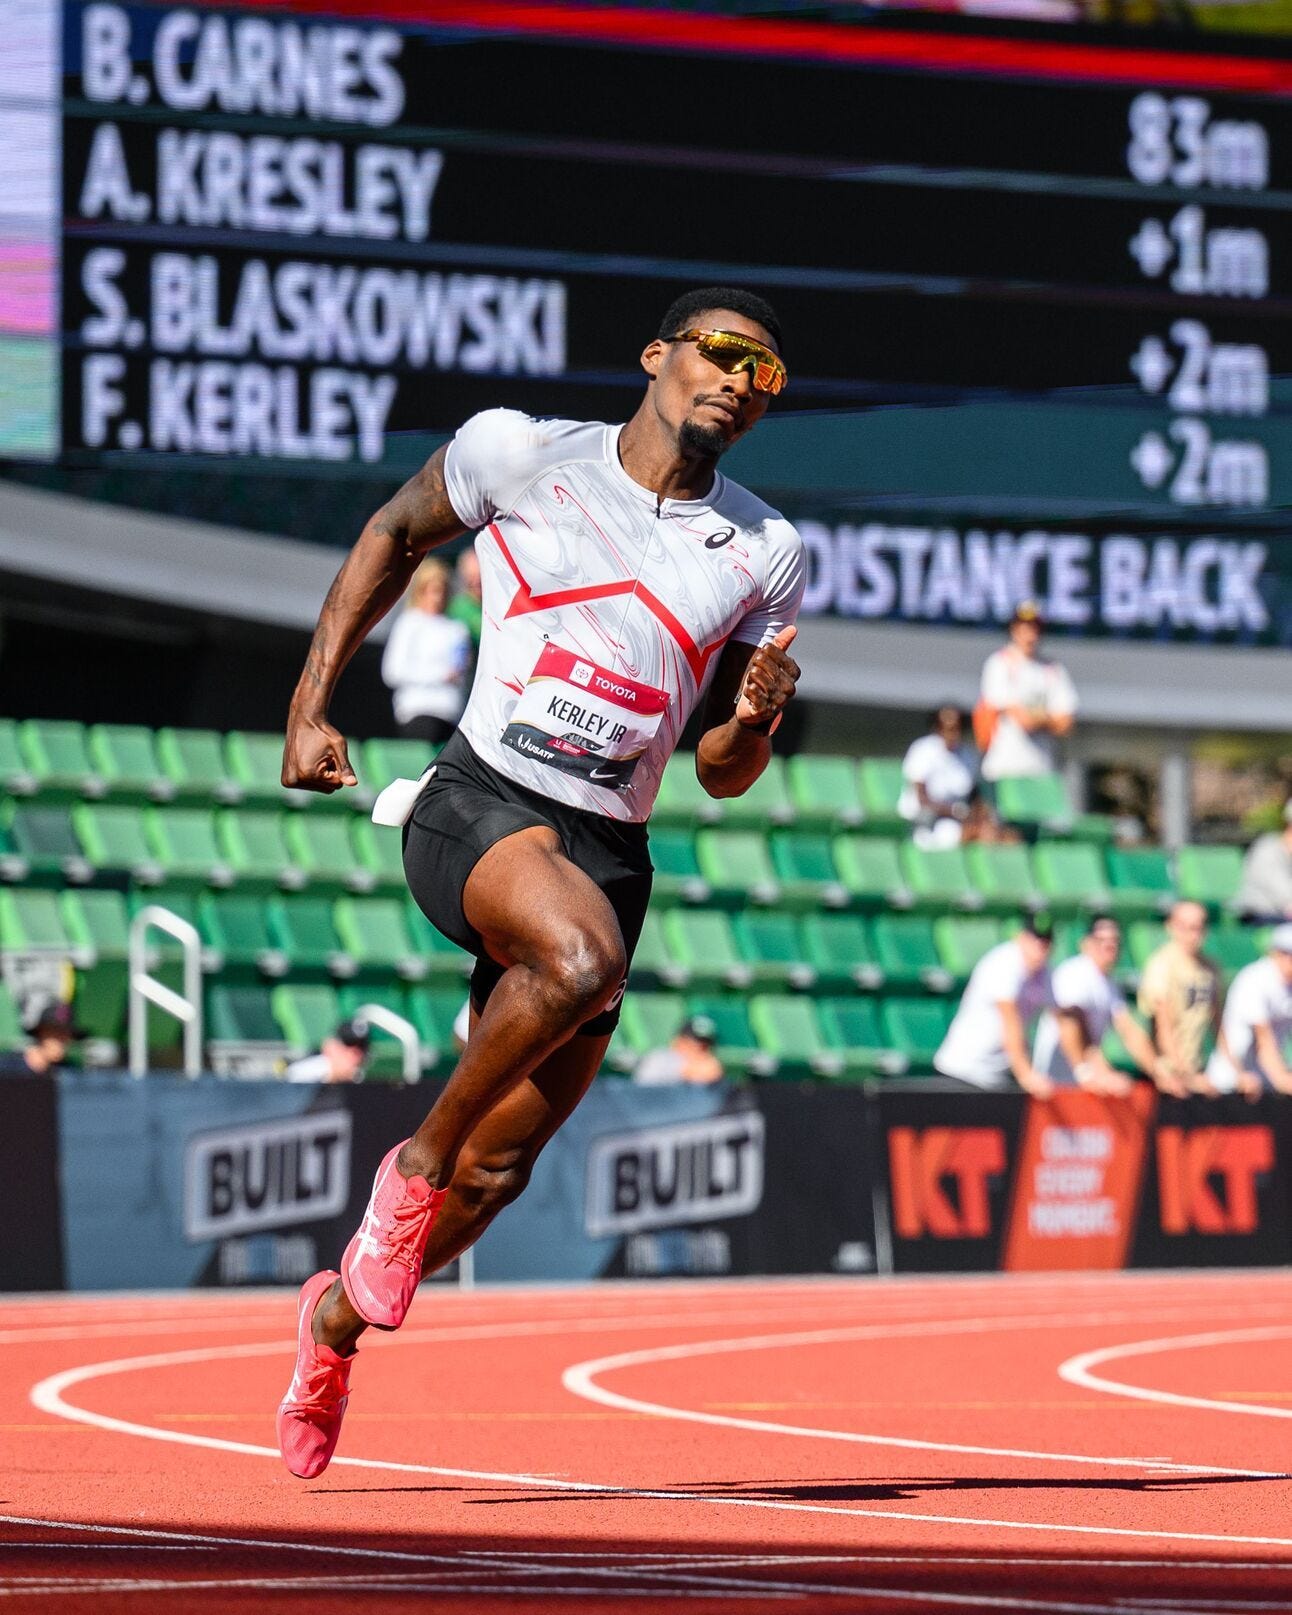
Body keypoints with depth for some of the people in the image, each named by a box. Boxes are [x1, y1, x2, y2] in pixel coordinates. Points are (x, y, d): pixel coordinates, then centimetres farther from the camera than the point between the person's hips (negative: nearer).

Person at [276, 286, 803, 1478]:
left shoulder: (766, 556, 8)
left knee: (496, 1172, 5)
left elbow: (720, 777, 14)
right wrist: (312, 699, 12)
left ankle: (341, 1316, 34)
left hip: (608, 851, 4)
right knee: (581, 957, -37)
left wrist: (751, 726, -10)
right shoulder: (521, 453, 0)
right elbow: (398, 532, 18)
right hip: (478, 805, -4)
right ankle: (415, 1163, -14)